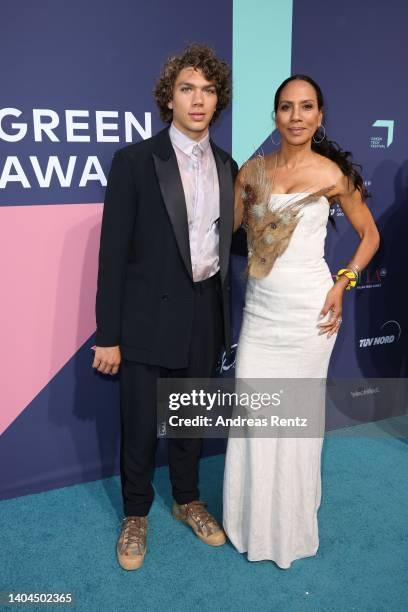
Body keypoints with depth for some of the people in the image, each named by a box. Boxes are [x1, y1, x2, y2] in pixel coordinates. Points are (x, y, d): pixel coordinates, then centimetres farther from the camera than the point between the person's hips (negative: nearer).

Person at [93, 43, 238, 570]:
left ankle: (188, 501, 43)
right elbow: (114, 252, -11)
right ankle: (135, 515, 35)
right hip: (149, 318, -4)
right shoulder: (135, 161, -9)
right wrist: (108, 336, -12)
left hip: (205, 316, 4)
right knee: (140, 425, 9)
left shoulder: (227, 167, 7)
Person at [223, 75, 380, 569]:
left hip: (305, 306, -3)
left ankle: (291, 524, 30)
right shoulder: (252, 170, 6)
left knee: (296, 413, 8)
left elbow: (370, 236, 4)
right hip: (260, 306, 4)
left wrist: (342, 284, -5)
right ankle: (253, 519, 30)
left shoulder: (332, 175, -4)